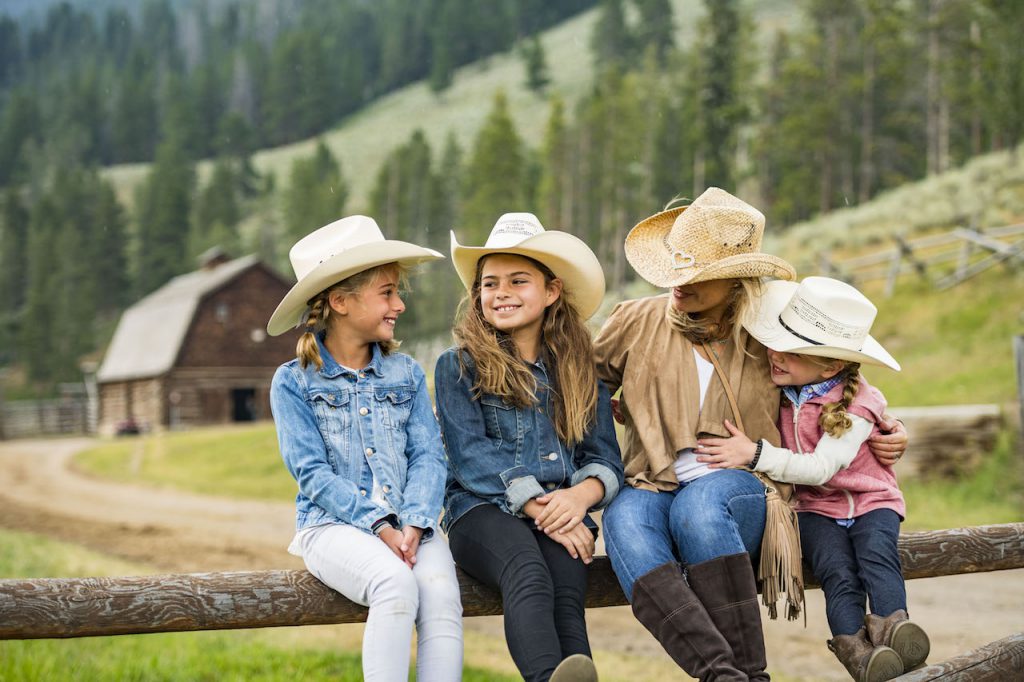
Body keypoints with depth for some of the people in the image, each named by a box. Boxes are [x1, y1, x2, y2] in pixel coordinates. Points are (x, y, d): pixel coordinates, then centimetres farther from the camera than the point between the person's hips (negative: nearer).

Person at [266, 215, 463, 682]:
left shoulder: (405, 373, 13)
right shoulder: (293, 381, 3)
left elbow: (428, 456, 5)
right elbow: (312, 472, -4)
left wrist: (414, 523, -13)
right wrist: (378, 525, -16)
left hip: (407, 524, 3)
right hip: (332, 524, -3)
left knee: (441, 592, -28)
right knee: (395, 584, -33)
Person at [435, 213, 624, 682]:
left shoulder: (580, 371, 19)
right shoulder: (458, 366, 10)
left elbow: (605, 457, 13)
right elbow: (471, 454, -2)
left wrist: (581, 495, -12)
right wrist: (539, 506, -14)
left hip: (563, 516, 3)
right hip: (483, 511, -3)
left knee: (566, 596, -31)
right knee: (529, 575, -37)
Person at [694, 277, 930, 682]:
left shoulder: (857, 403, -16)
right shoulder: (780, 389, -1)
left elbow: (820, 468, -23)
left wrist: (756, 454, -28)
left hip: (870, 501, -1)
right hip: (815, 508, 2)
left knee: (876, 553, -32)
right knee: (839, 572, -26)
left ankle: (892, 622, -46)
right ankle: (853, 644, -40)